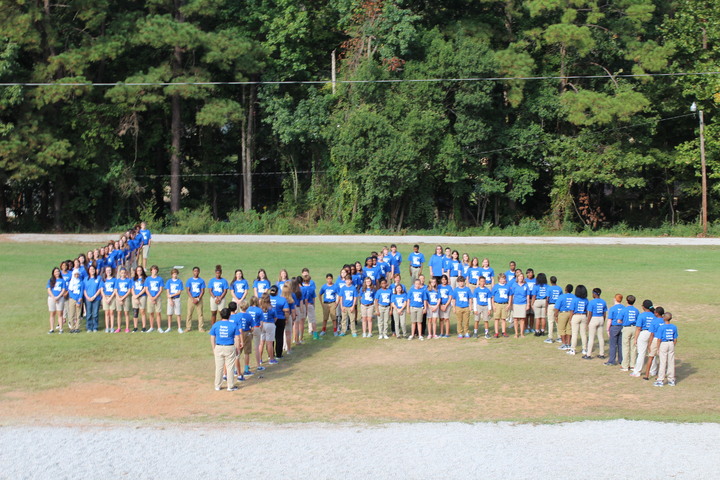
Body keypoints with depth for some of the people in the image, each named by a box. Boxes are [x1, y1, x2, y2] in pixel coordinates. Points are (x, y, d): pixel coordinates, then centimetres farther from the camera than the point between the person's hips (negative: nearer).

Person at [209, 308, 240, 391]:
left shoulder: (215, 325, 0)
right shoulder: (233, 325, -5)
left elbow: (212, 339, 3)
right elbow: (237, 339, -5)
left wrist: (214, 349, 12)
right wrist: (237, 349, 4)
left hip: (218, 348, 2)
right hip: (230, 348, -2)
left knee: (219, 368, 10)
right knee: (230, 367, 6)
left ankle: (218, 386, 17)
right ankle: (230, 386, 11)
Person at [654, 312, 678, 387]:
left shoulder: (661, 327, -12)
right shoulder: (674, 327, 2)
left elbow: (659, 339, -11)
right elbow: (675, 339, 6)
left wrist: (658, 349, -4)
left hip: (663, 344, -4)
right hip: (671, 344, 4)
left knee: (662, 363, -1)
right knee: (671, 363, 10)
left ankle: (661, 380, 0)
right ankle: (671, 380, 16)